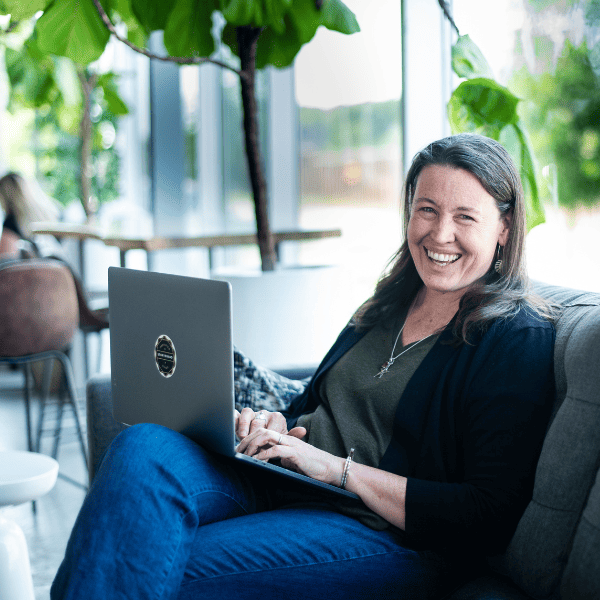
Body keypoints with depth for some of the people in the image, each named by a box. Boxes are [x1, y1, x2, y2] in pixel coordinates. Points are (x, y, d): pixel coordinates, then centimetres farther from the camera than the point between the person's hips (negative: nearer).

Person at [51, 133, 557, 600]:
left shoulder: (522, 341, -5)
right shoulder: (391, 306, 18)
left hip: (393, 536, -6)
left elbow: (488, 518, -14)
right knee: (145, 447, -23)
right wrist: (270, 424, 0)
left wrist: (341, 468, -15)